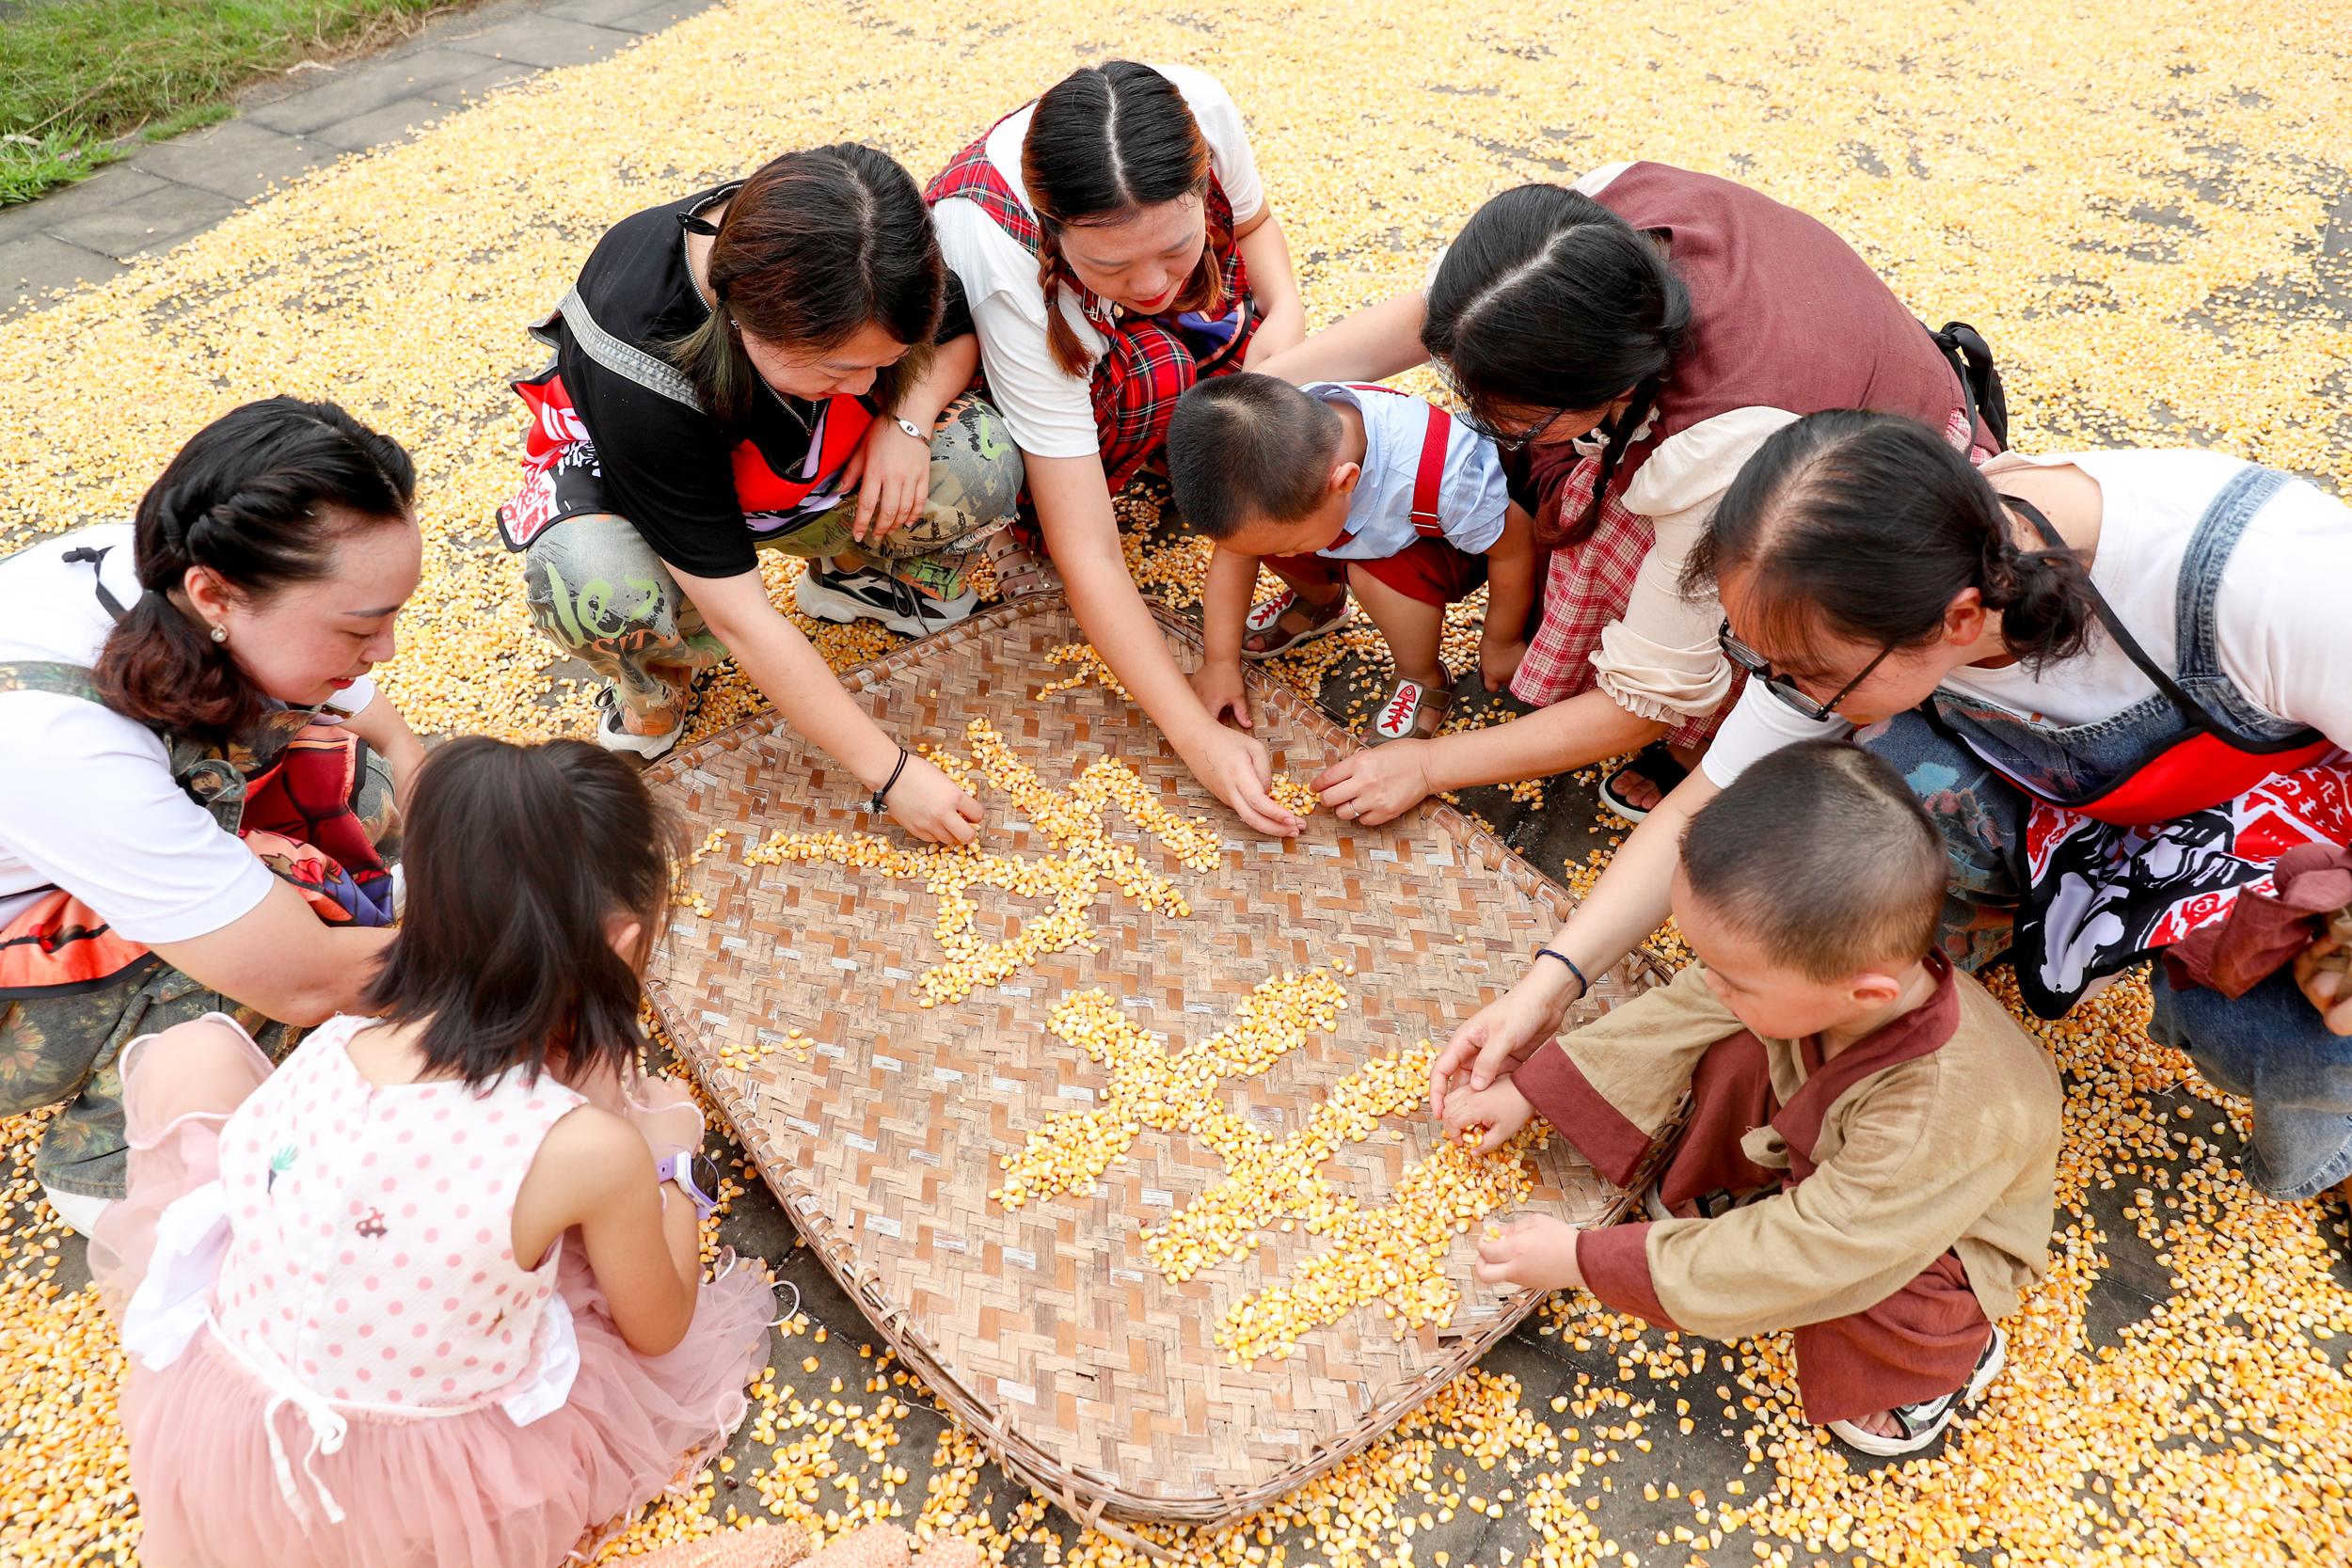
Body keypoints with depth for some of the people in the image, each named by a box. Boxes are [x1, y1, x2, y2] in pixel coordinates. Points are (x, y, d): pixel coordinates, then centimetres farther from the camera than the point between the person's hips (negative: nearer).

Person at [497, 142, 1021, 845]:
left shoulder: (855, 256, -28)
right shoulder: (641, 347, -39)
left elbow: (957, 333, -3)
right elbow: (739, 615, -36)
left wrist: (907, 418, -27)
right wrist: (890, 772, -33)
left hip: (803, 472, 4)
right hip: (626, 474, -4)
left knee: (986, 465, -26)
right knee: (593, 590, -42)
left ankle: (857, 571, 7)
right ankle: (656, 673, -4)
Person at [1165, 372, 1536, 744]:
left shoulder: (1444, 477, -45)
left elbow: (1515, 546, -26)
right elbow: (1233, 556, -16)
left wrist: (1501, 643, -9)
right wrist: (1219, 663, -15)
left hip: (1446, 544, -4)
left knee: (1377, 572, -34)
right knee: (1259, 532, -18)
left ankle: (1424, 683, -5)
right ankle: (1321, 602, 15)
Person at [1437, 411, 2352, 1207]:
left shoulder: (2259, 573, -40)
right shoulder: (1853, 616, -24)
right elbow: (1705, 812, -13)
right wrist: (1549, 985, -16)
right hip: (2073, 811, 3)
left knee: (2274, 1036, -31)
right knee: (1895, 767, -28)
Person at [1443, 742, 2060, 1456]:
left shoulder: (1939, 1123, -46)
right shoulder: (1828, 965, -31)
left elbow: (1792, 1257, -38)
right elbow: (1683, 1013, -14)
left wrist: (1583, 1261, -33)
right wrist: (1527, 1091, -10)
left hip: (1939, 1233, -4)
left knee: (1862, 1293, -33)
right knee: (1735, 1053, -19)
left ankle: (1948, 1357, 3)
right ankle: (1727, 1190, 10)